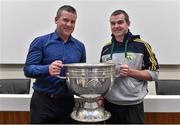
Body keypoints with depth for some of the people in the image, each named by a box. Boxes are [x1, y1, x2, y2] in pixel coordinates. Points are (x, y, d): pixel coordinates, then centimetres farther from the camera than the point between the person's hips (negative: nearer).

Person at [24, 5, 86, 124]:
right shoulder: (41, 42, -4)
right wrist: (48, 69, -30)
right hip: (43, 101, -3)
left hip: (67, 101, 3)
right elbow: (28, 69, -11)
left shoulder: (80, 46, 6)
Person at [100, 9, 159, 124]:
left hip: (133, 105, -3)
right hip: (110, 104, 4)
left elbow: (154, 73, -5)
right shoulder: (106, 48, 5)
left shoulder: (141, 45, -6)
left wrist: (130, 72, -18)